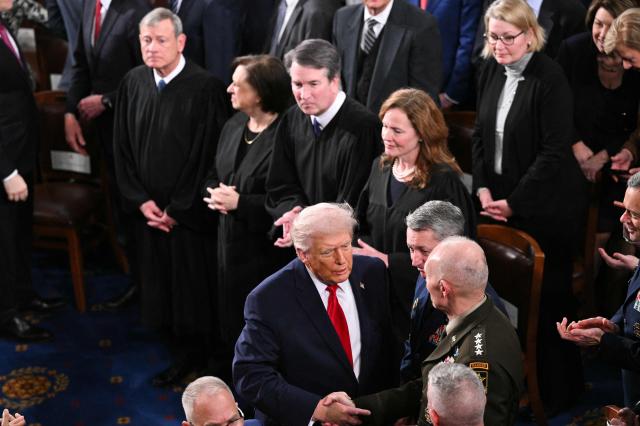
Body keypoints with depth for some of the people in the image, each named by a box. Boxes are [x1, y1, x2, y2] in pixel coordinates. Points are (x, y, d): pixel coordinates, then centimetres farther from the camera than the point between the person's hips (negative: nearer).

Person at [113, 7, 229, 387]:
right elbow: (122, 148, 6)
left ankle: (207, 355, 25)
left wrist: (178, 209, -12)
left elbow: (210, 155, -15)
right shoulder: (133, 83, 0)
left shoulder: (206, 88, -17)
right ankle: (184, 353, 32)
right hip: (150, 210, 5)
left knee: (197, 285, 6)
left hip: (192, 213, -5)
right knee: (162, 284, 14)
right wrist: (140, 200, -2)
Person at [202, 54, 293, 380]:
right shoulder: (234, 125, 7)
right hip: (230, 242, 8)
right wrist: (216, 194, -5)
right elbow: (213, 176, 18)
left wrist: (240, 203, -21)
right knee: (230, 318, 18)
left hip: (265, 252, -8)